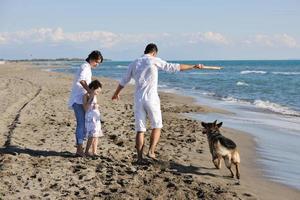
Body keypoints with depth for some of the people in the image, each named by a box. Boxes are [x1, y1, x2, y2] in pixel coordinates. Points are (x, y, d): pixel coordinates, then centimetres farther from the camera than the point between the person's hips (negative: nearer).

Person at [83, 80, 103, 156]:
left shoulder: (94, 96, 13)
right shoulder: (86, 96, -8)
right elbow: (85, 108, -16)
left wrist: (96, 106, 4)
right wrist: (91, 98, -22)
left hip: (96, 118, 8)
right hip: (90, 118, -8)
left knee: (96, 136, 7)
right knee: (92, 136, -12)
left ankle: (94, 152, 13)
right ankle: (86, 152, -3)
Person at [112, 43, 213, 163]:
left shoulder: (134, 63, 13)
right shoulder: (154, 61, -1)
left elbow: (124, 81, 24)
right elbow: (174, 67, -7)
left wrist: (116, 94, 40)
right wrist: (193, 67, -2)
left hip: (138, 99, 4)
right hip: (151, 98, -4)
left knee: (140, 130, 6)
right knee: (157, 126, 11)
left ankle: (139, 158, 5)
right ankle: (151, 151, -2)